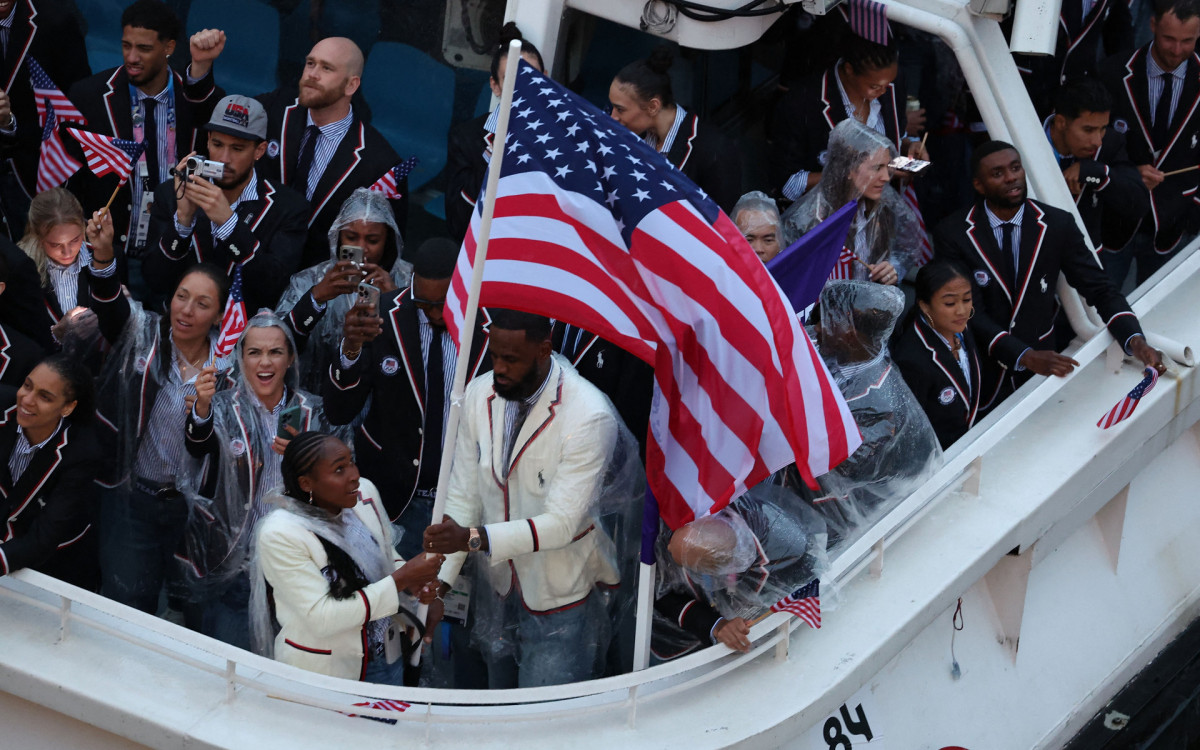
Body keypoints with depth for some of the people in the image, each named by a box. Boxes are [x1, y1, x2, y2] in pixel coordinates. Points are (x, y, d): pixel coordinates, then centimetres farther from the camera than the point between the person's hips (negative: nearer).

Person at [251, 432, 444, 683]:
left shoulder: (365, 492, -6)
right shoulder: (280, 534, -25)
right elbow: (322, 618, -27)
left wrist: (411, 580, -11)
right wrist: (399, 581, -28)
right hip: (321, 671, -6)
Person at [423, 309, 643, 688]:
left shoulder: (588, 416, -26)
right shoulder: (479, 394, -8)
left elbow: (562, 523, -27)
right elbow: (463, 494, -2)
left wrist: (472, 539, -37)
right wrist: (439, 584, -9)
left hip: (559, 600, -5)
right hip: (497, 587, 5)